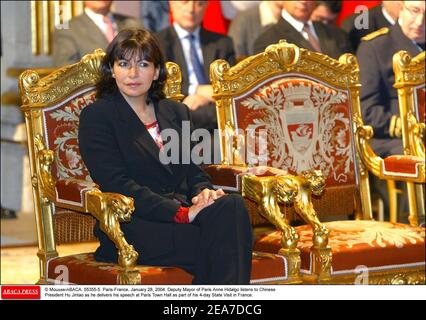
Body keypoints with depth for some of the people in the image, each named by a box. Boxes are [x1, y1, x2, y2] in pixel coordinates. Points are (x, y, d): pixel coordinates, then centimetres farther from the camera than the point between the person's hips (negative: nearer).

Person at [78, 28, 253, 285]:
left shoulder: (177, 112, 22)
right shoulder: (96, 116, 2)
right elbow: (118, 185, -9)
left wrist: (204, 192, -5)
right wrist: (181, 213, -18)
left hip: (184, 212, 6)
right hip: (133, 227, -6)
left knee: (231, 205, -30)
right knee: (218, 243, -33)